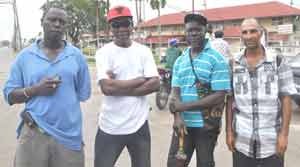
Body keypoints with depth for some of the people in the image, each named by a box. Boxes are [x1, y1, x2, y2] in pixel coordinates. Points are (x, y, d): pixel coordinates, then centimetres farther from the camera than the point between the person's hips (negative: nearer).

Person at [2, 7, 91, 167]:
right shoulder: (25, 56, 3)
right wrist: (35, 90, -14)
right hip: (33, 134, 0)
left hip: (69, 134, 1)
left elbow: (84, 93, 3)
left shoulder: (77, 55, 4)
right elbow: (9, 95, 4)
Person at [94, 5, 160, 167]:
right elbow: (107, 87, -20)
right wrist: (141, 79, -12)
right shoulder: (104, 52, -6)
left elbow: (155, 84, -8)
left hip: (139, 125, 3)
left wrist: (119, 87, -15)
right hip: (110, 127, -2)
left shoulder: (144, 51, 2)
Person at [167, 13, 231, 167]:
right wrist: (178, 117, -15)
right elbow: (175, 92, 4)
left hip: (207, 125, -4)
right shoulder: (180, 61, 8)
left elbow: (219, 96, -16)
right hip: (183, 123, 4)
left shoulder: (217, 59, -9)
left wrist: (184, 106, -17)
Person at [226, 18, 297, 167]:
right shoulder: (234, 64, 4)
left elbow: (286, 99, -2)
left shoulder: (278, 62, -2)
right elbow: (230, 100, 5)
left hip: (272, 140, -2)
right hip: (241, 140, 2)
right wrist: (229, 131, 1)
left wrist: (284, 133, -8)